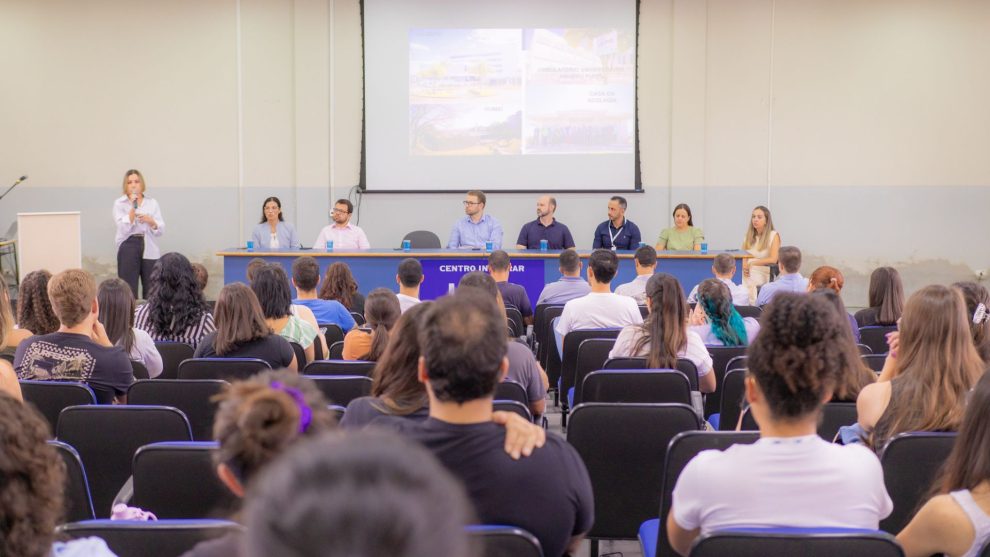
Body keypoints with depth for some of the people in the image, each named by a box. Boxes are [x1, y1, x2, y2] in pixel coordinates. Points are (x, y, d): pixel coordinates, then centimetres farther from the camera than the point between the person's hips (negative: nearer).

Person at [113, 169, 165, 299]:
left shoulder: (152, 203, 12)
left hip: (150, 250, 3)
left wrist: (151, 221, -13)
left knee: (152, 292, 2)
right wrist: (133, 207, -12)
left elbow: (161, 231, 6)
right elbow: (123, 228, -10)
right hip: (128, 248, -2)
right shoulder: (119, 203, 5)